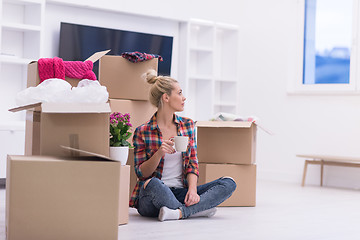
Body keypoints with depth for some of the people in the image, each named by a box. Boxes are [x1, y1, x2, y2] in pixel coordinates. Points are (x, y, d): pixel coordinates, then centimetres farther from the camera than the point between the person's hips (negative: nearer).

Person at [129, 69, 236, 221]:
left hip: (180, 192, 5)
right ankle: (199, 209, -19)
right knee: (152, 183, -40)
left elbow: (192, 164, 6)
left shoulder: (187, 125, 10)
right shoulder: (142, 132, -3)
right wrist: (159, 154, -22)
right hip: (153, 196, -4)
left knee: (229, 183, -14)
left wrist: (192, 189, -13)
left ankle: (179, 212, -27)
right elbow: (141, 173, -4)